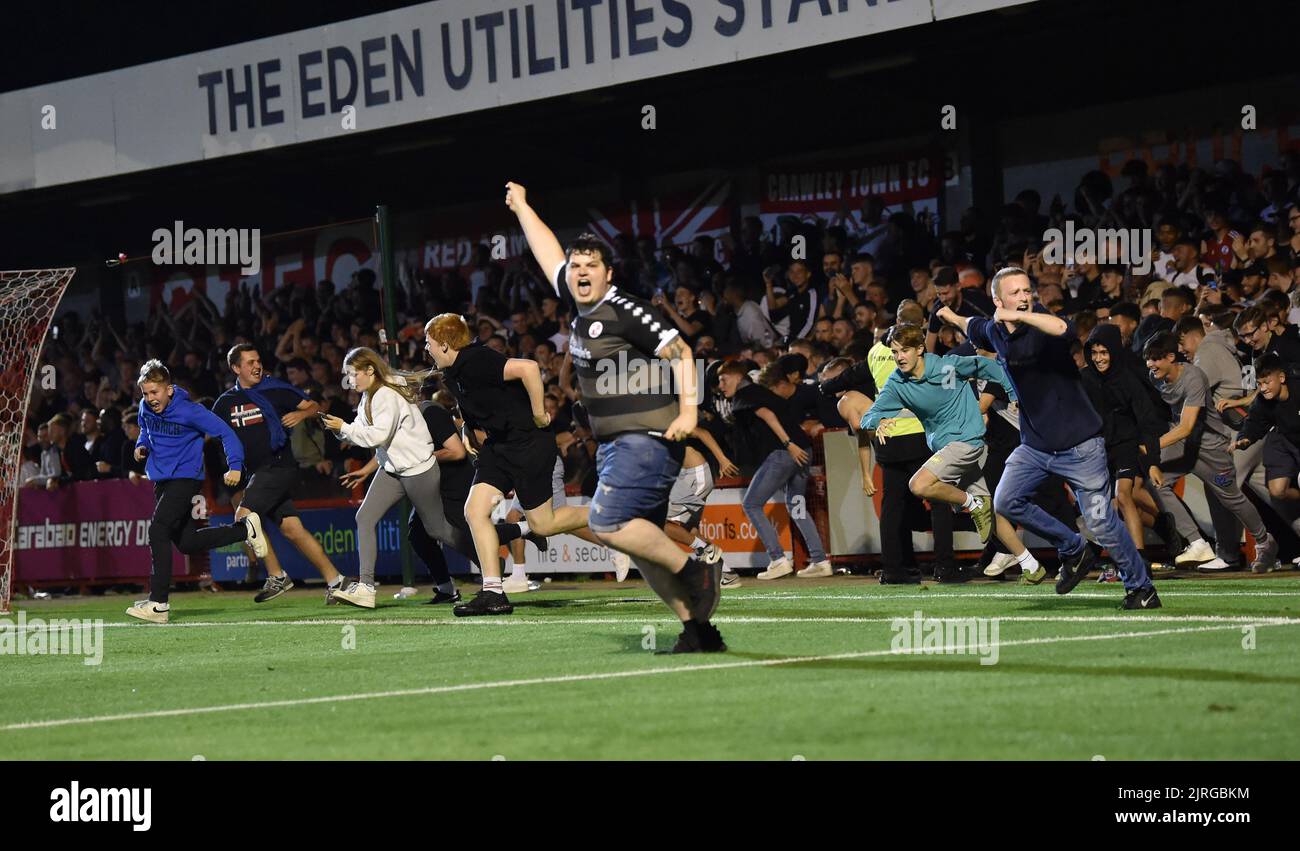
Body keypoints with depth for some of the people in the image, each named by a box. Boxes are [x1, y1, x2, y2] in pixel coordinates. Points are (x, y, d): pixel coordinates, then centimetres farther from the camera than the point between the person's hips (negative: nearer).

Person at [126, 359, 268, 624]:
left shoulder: (189, 411, -17)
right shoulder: (146, 408, 2)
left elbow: (225, 432, -13)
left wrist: (235, 466, -23)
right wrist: (142, 445, 3)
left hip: (185, 477, -8)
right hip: (161, 480, 8)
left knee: (158, 530, -23)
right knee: (186, 543, 10)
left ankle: (158, 603, -24)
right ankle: (245, 530, 29)